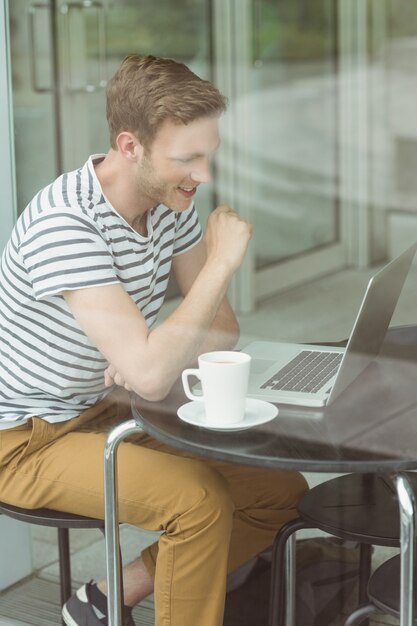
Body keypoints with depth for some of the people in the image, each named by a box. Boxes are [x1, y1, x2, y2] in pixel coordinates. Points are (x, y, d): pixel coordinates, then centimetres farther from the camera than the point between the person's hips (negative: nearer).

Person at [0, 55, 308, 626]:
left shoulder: (171, 204, -2)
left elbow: (221, 331, 5)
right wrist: (222, 261, -28)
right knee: (201, 500, -28)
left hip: (108, 412, 8)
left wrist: (148, 357, -17)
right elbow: (151, 376, -36)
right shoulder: (63, 226, -29)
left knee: (281, 490, 0)